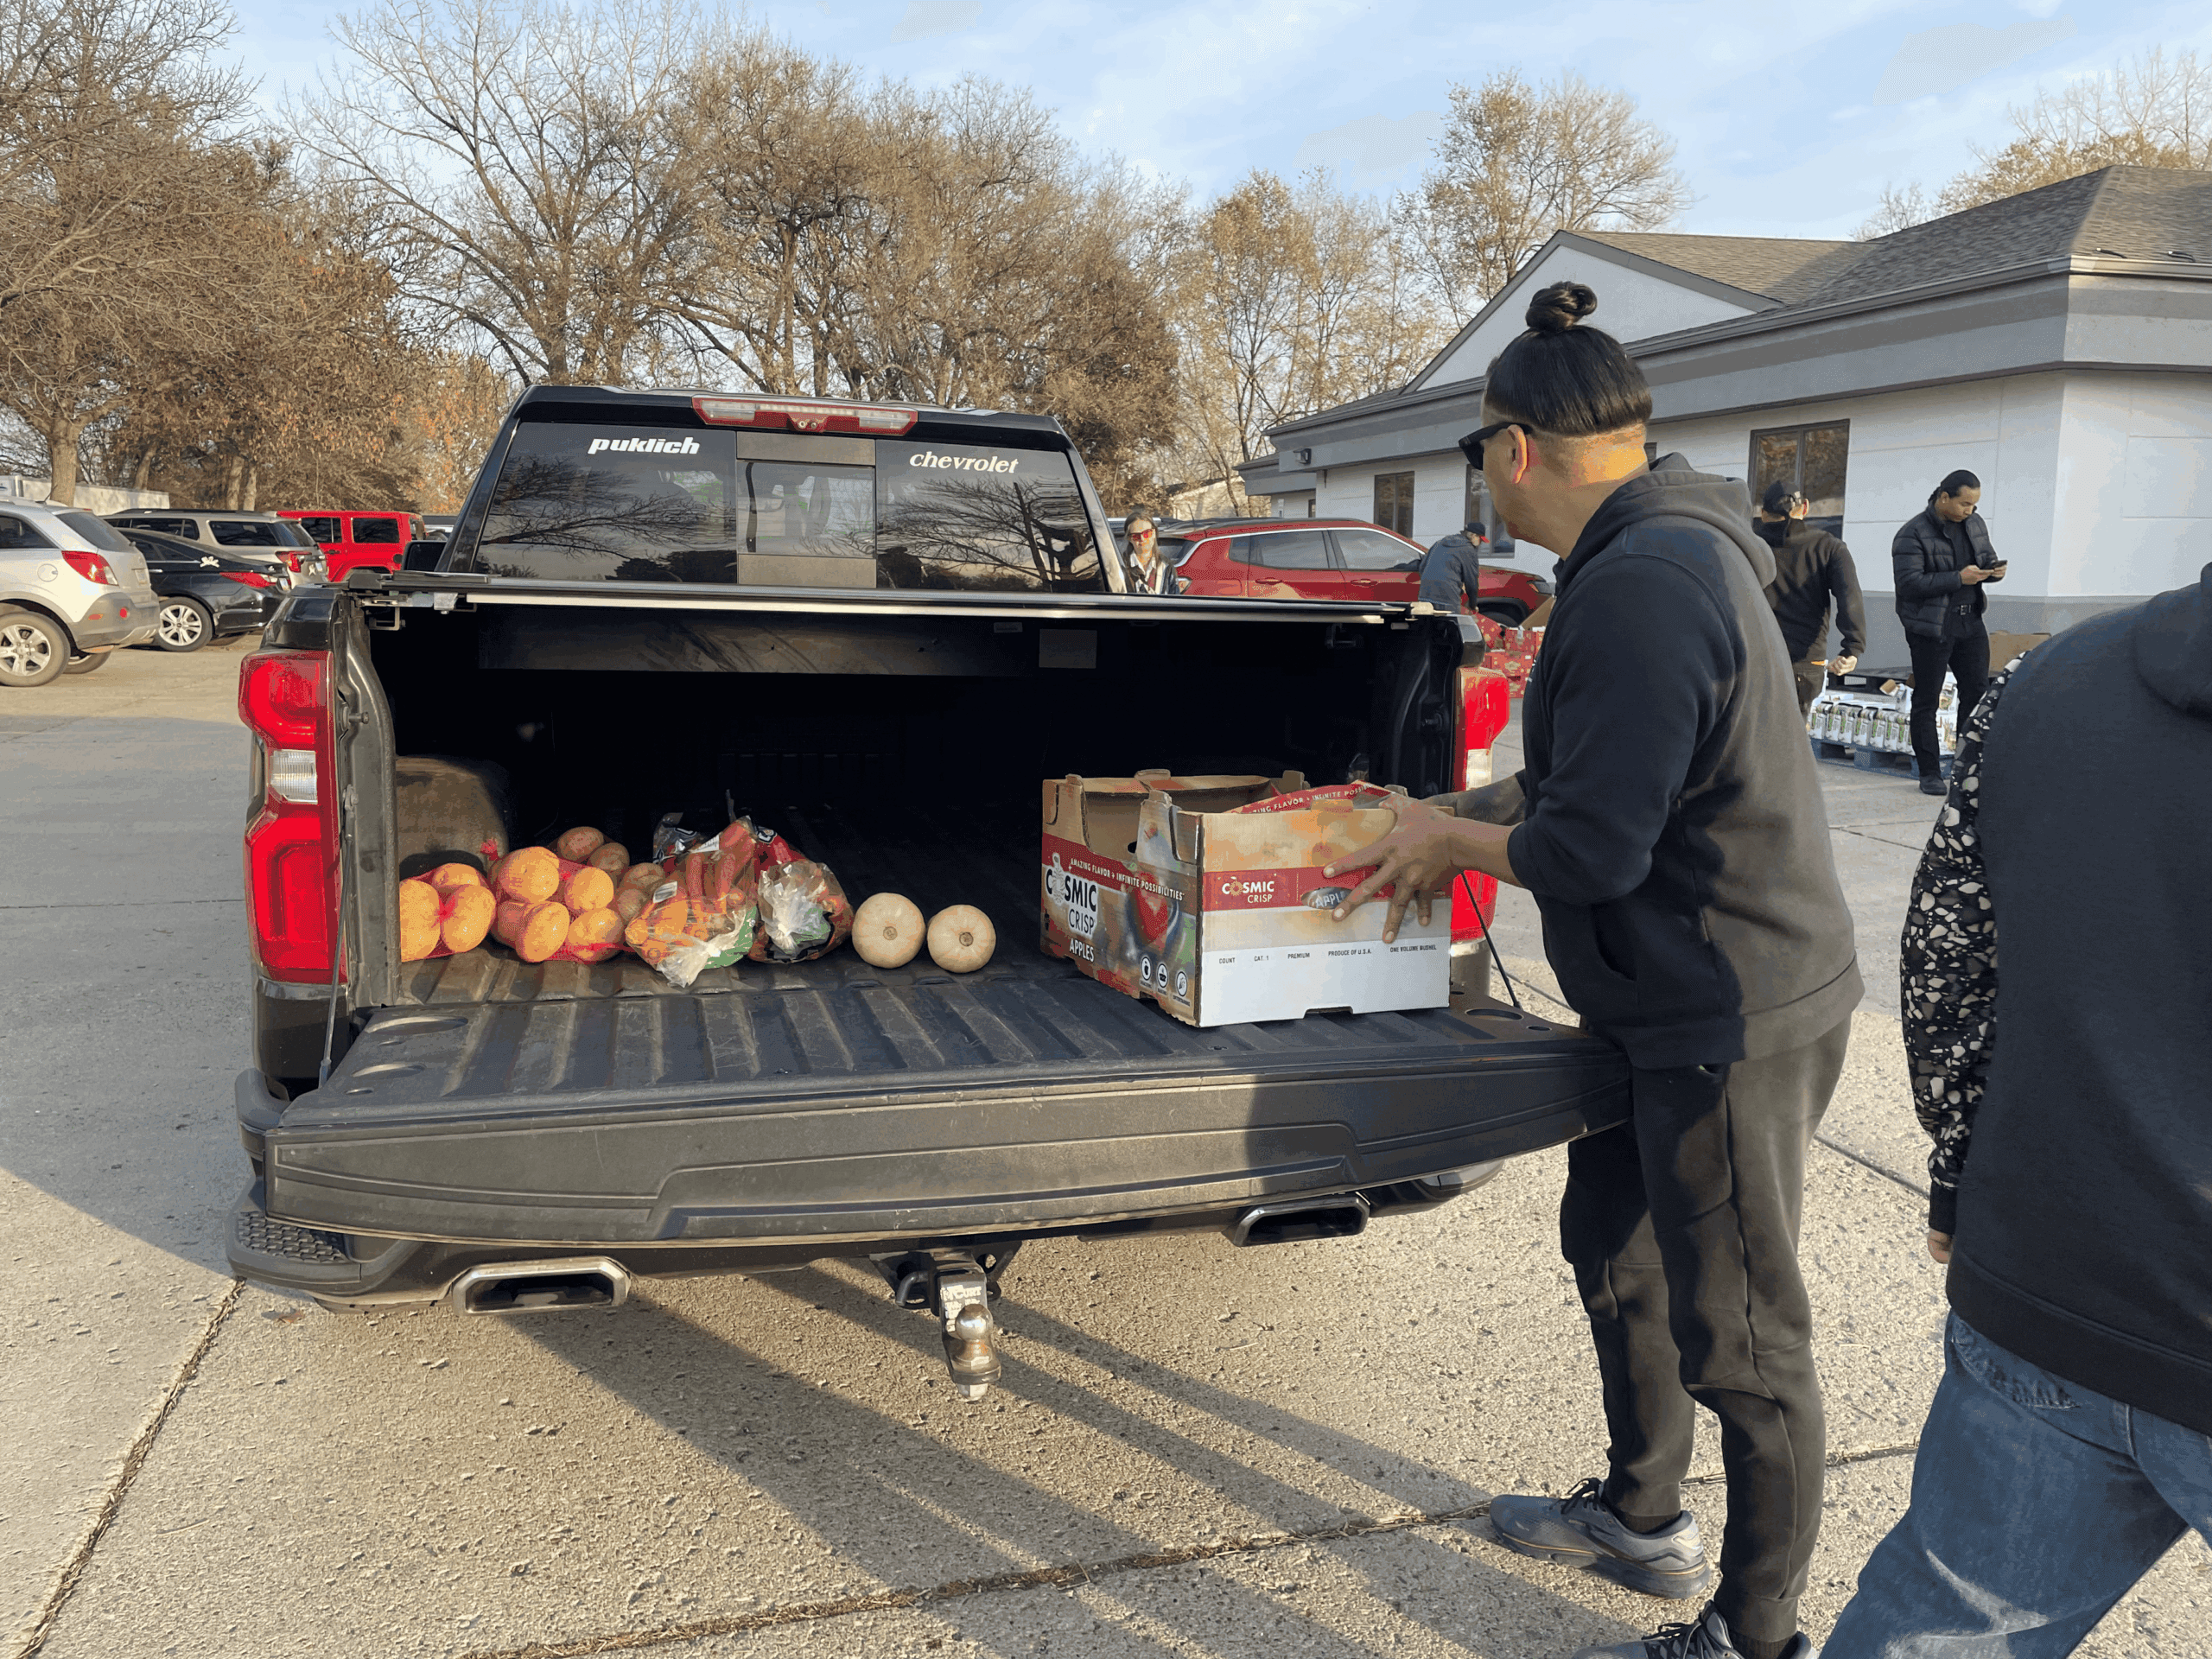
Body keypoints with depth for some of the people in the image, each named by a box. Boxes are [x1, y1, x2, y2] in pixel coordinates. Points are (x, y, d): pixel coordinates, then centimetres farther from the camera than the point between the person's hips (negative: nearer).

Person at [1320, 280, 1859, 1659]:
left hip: (1733, 1018, -11)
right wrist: (1463, 822, 14)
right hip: (1681, 1004, 11)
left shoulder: (1640, 588, -25)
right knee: (1613, 1243, 24)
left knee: (1741, 1340, 6)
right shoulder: (1671, 551, 8)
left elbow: (1592, 850, -26)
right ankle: (1643, 1518, 45)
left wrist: (1450, 838, -9)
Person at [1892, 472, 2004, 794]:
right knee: (1926, 701, 0)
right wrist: (1958, 579, -24)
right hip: (1930, 627, -6)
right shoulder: (1913, 534, -12)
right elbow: (1909, 583, -20)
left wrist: (1994, 570, -3)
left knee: (1978, 692, 6)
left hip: (1970, 623, 6)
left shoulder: (1975, 524, 9)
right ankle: (1930, 773, 7)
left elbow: (1987, 558, 21)